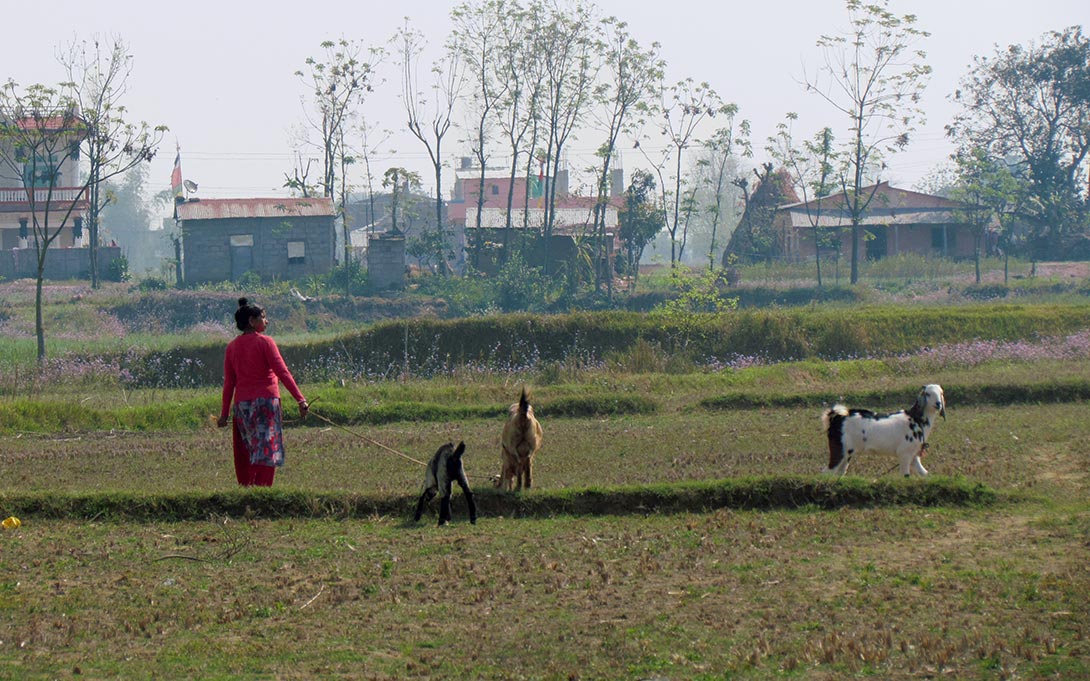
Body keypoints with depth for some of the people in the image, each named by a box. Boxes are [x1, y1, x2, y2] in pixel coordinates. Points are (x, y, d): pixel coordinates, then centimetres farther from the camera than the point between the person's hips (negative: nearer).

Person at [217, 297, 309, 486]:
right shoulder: (265, 342, -5)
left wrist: (224, 413, 15)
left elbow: (229, 382, 11)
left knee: (245, 455, 11)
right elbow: (282, 372, -10)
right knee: (267, 450, -8)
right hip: (265, 400, -5)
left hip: (242, 404, 5)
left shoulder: (232, 347, 10)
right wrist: (300, 400, -11)